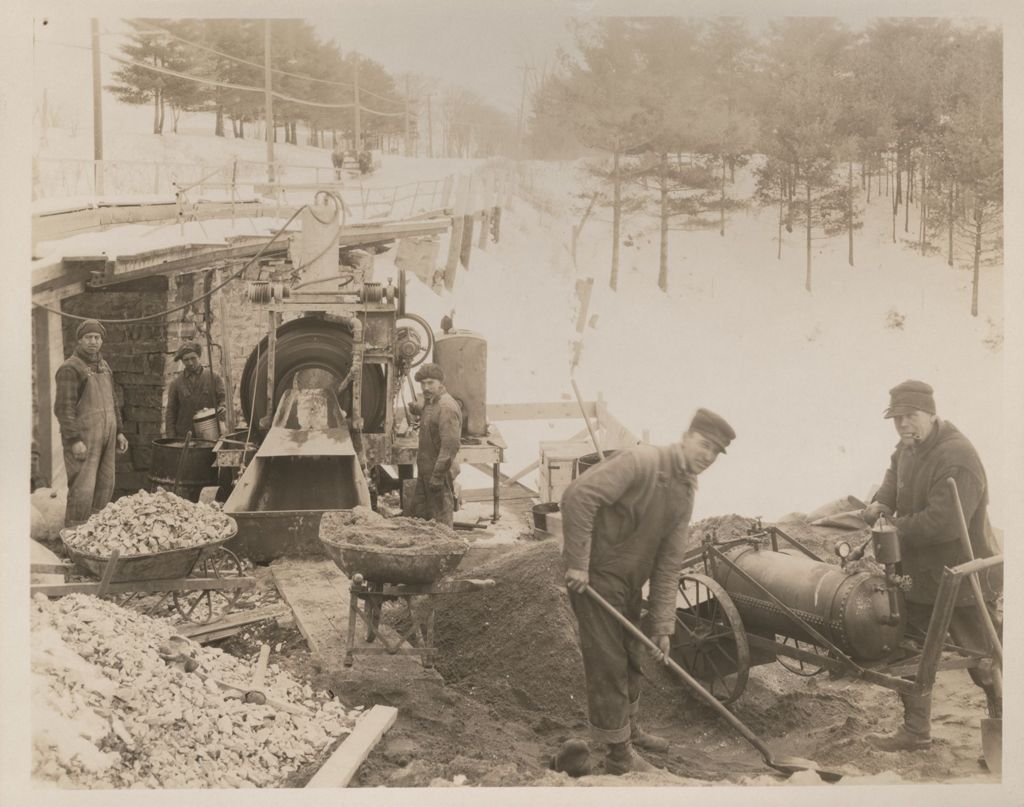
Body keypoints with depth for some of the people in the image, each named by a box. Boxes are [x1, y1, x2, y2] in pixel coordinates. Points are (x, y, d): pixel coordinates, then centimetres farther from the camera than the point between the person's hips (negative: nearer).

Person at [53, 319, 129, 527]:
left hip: (105, 439, 8)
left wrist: (119, 432, 18)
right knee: (82, 489, -11)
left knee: (104, 487, 8)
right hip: (83, 439, -8)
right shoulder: (70, 368, -9)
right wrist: (74, 440, -20)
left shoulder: (104, 366, 16)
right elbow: (64, 408, -15)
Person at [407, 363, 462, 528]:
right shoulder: (429, 402, 8)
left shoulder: (447, 408, -22)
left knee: (441, 520, 2)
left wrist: (437, 476, -26)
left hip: (440, 471, -10)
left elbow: (450, 446, -26)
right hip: (425, 470, 10)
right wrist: (417, 408, 17)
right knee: (419, 511, 19)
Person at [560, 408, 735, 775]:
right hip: (595, 574, -9)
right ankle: (619, 755, 9)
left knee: (631, 658, 21)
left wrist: (663, 625, 4)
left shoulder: (686, 495, 6)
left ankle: (629, 728, 42)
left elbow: (668, 565, 8)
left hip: (630, 580, 9)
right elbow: (578, 496, -29)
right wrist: (577, 563, -28)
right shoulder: (642, 462, -20)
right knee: (608, 662, -2)